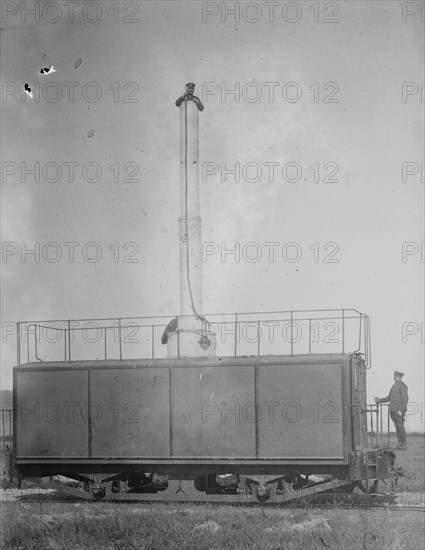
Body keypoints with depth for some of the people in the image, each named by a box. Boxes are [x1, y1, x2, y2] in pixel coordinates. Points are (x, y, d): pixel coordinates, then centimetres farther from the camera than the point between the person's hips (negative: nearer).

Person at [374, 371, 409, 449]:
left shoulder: (402, 385, -8)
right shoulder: (394, 386, 20)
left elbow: (405, 399, -15)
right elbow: (389, 398, 22)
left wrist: (400, 410, -22)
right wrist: (379, 400, 10)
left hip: (399, 410, -8)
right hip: (393, 410, 8)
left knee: (400, 426, -9)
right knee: (397, 426, 7)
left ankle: (404, 444, -6)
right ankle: (399, 443, 9)